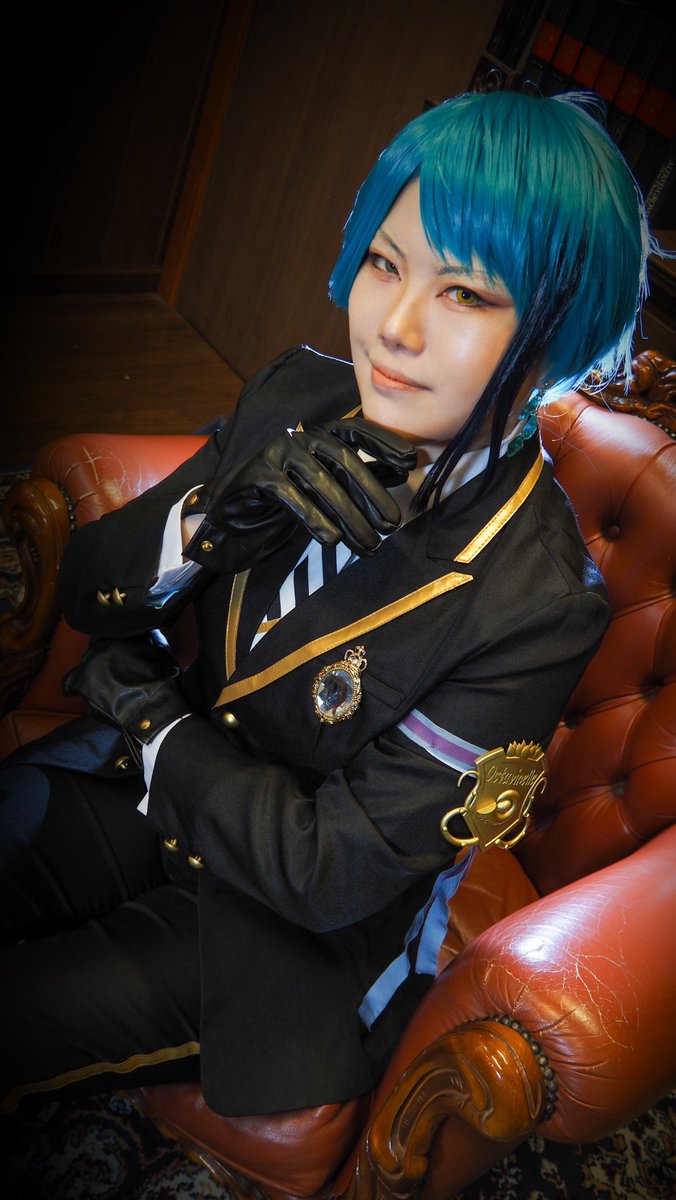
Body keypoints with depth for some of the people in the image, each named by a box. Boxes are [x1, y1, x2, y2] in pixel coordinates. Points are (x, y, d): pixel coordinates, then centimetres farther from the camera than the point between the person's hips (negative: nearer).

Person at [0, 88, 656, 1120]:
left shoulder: (536, 603, -27)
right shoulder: (297, 397, -9)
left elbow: (334, 869, -22)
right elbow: (87, 590, -5)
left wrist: (147, 709, -12)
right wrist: (216, 520, -27)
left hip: (290, 925, -4)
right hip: (157, 785, 5)